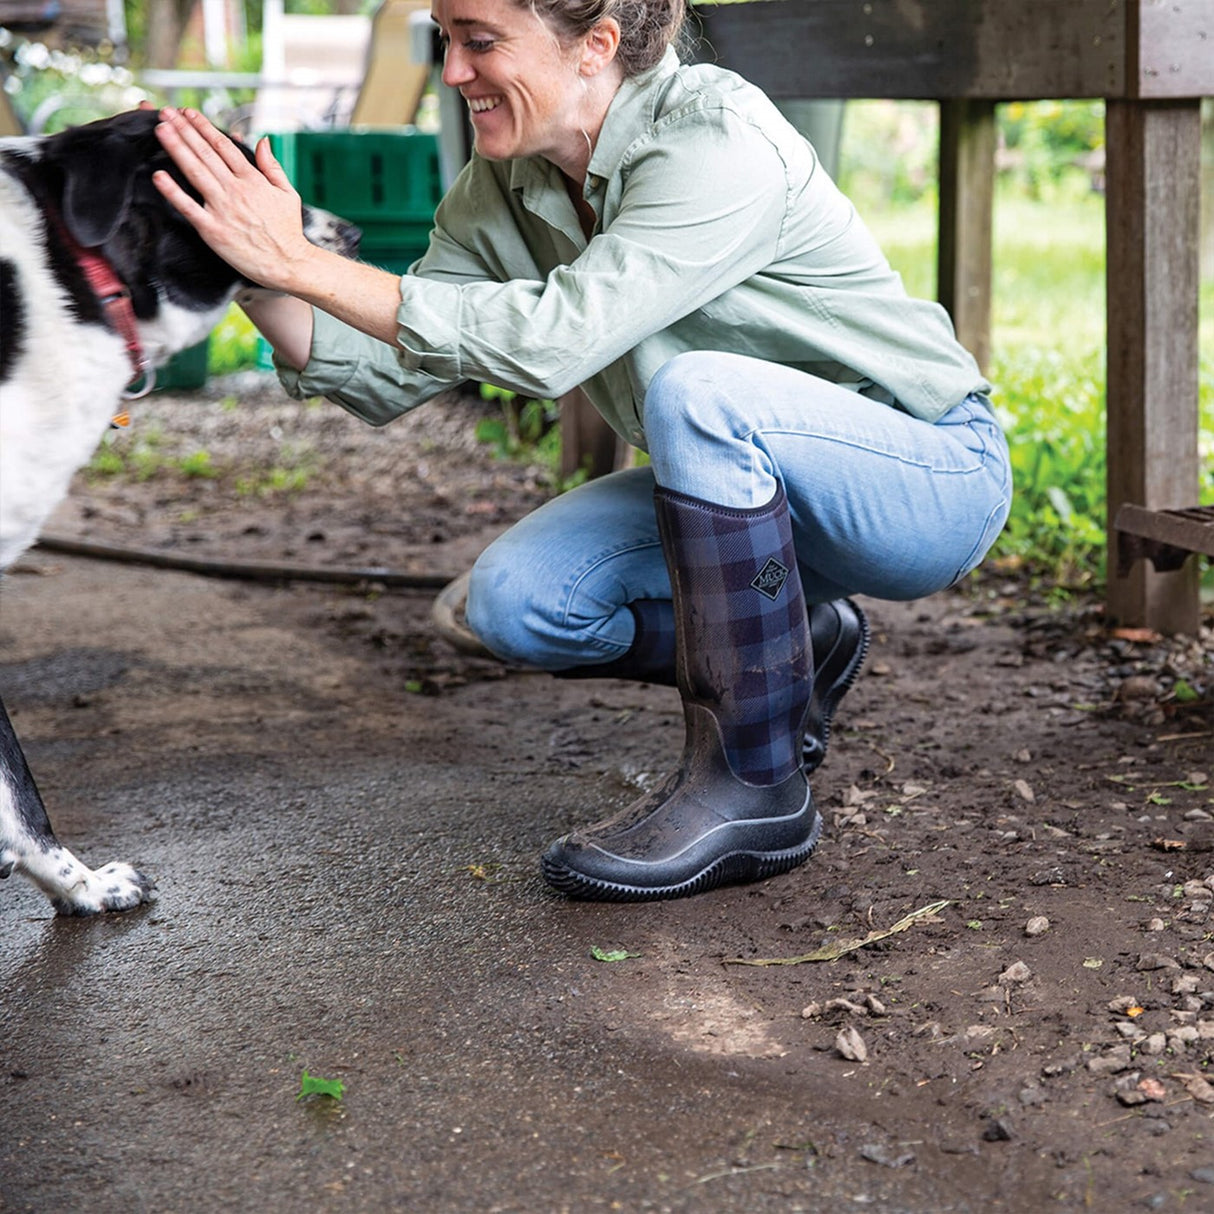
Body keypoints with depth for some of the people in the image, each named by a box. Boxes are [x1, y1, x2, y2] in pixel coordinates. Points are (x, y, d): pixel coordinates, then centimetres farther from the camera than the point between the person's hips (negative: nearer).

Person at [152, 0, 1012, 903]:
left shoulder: (719, 141, -26)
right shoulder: (501, 186, -3)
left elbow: (553, 340, -37)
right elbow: (388, 375, -5)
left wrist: (300, 260, -35)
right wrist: (256, 274, -20)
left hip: (931, 477, -7)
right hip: (753, 482, 7)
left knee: (697, 390, -35)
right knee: (517, 601, -13)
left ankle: (755, 790, -21)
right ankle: (798, 647, 13)